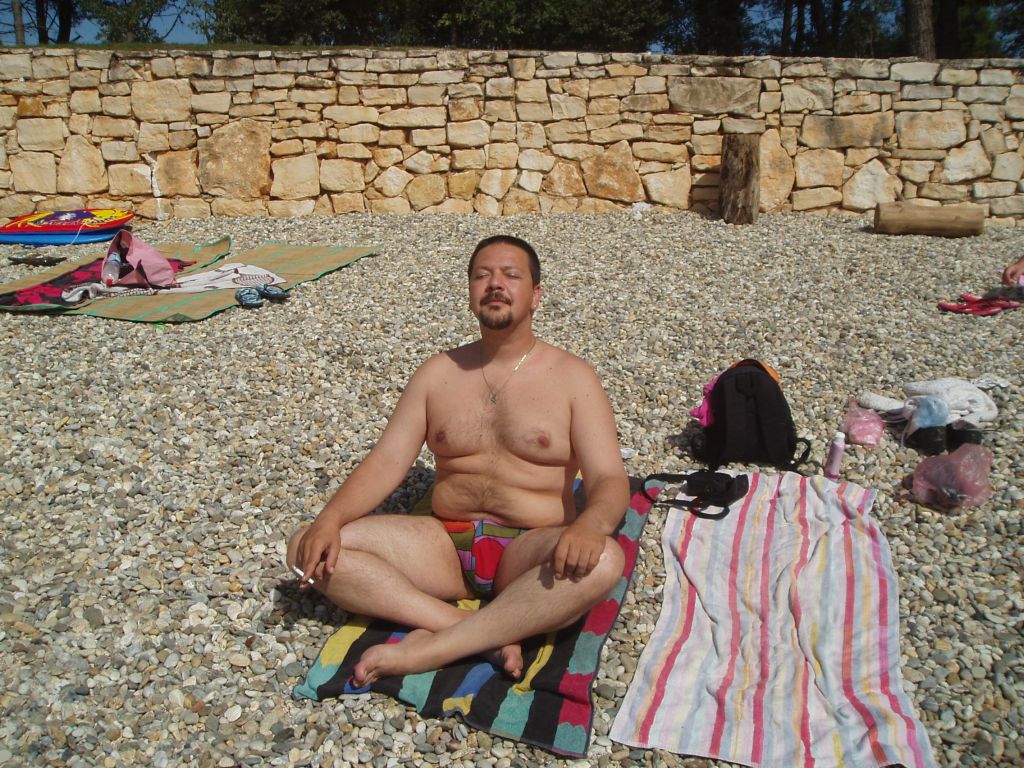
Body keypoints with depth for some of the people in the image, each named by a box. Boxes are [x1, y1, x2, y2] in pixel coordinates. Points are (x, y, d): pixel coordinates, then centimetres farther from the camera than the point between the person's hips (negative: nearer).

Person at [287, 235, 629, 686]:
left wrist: (590, 525, -31)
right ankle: (486, 636, -24)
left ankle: (428, 650, -27)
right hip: (445, 546, 3)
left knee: (603, 561, -35)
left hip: (529, 551, -3)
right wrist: (330, 518, -14)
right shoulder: (438, 373, 11)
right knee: (308, 551, -16)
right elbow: (386, 462, 5)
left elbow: (609, 479, -7)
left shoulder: (572, 377, 2)